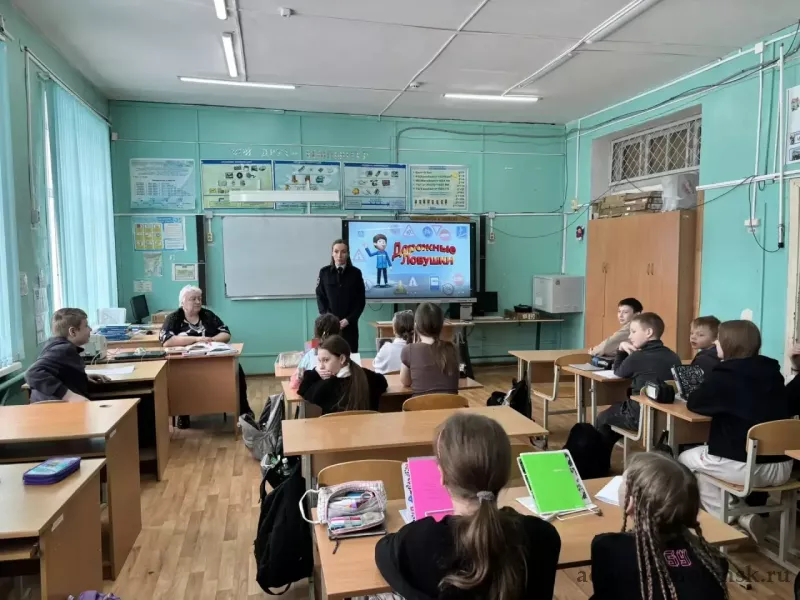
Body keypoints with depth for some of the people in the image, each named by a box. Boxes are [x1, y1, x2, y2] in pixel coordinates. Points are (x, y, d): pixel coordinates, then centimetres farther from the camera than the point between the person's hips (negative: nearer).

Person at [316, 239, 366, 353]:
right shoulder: (324, 272, 2)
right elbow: (320, 297, 5)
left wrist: (349, 319, -8)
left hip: (350, 324, 0)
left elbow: (361, 300, 2)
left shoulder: (355, 273, 1)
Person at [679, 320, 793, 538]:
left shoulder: (723, 376, -14)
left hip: (747, 468, -7)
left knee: (685, 459, 19)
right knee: (703, 453, 29)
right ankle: (741, 516, 25)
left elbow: (694, 404, 0)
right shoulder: (772, 372, 5)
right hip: (782, 467, 7)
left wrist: (708, 386, 17)